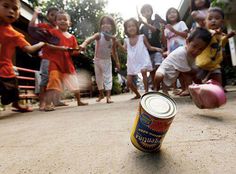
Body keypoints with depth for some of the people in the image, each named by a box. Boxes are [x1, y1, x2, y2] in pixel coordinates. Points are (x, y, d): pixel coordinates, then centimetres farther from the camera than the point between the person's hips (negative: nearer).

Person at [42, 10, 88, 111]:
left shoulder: (72, 37, 13)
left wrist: (71, 51, -9)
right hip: (55, 62, -5)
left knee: (75, 83, 10)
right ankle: (48, 105, -12)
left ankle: (79, 101, 28)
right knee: (53, 81, -17)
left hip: (67, 63, 5)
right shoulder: (53, 32, 0)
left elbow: (75, 51, 14)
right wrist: (59, 48, -20)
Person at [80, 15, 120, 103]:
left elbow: (114, 51, 2)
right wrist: (84, 44, -59)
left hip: (107, 60, 0)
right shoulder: (99, 35, -18)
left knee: (108, 78, -5)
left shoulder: (113, 38, -9)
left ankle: (108, 96, -2)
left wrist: (117, 62, 2)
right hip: (97, 60, 0)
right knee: (98, 78, 12)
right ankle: (101, 94, 32)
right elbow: (90, 39, -38)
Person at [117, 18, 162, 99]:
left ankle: (146, 92, -21)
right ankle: (138, 95, 25)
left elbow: (149, 47, 7)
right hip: (132, 63, 4)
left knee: (143, 71, -35)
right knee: (129, 81, 3)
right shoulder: (126, 40, 10)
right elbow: (125, 48, -8)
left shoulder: (142, 37, 3)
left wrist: (156, 48, -10)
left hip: (143, 60, -4)